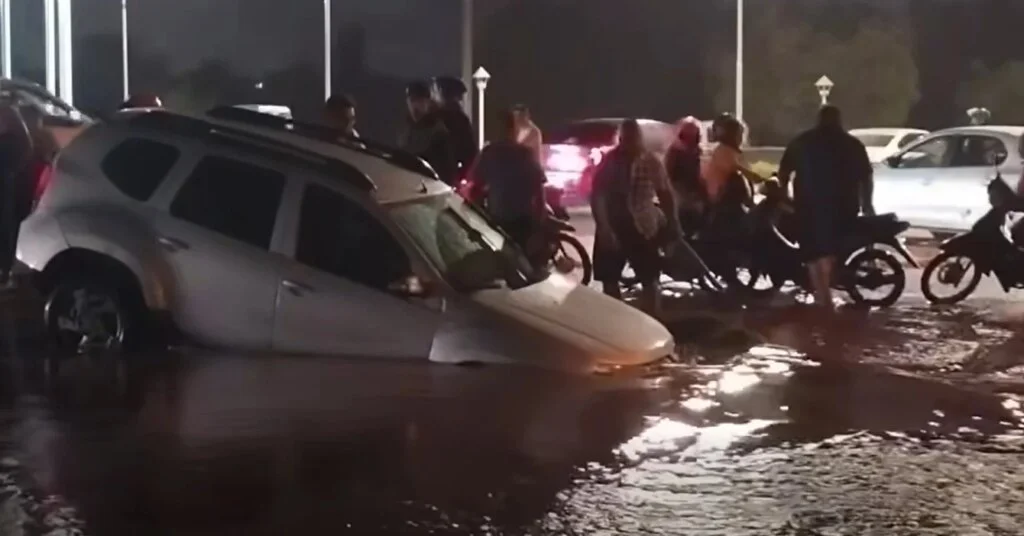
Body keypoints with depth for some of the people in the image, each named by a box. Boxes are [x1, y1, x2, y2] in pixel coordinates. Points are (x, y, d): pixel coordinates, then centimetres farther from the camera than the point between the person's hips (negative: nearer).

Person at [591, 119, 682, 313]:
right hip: (613, 227, 0)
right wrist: (604, 228, -22)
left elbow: (665, 194, 2)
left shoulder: (651, 162, -6)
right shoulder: (609, 161, -8)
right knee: (609, 281, 7)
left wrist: (673, 225, 0)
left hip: (643, 228, 0)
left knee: (650, 280, 4)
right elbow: (597, 197, -12)